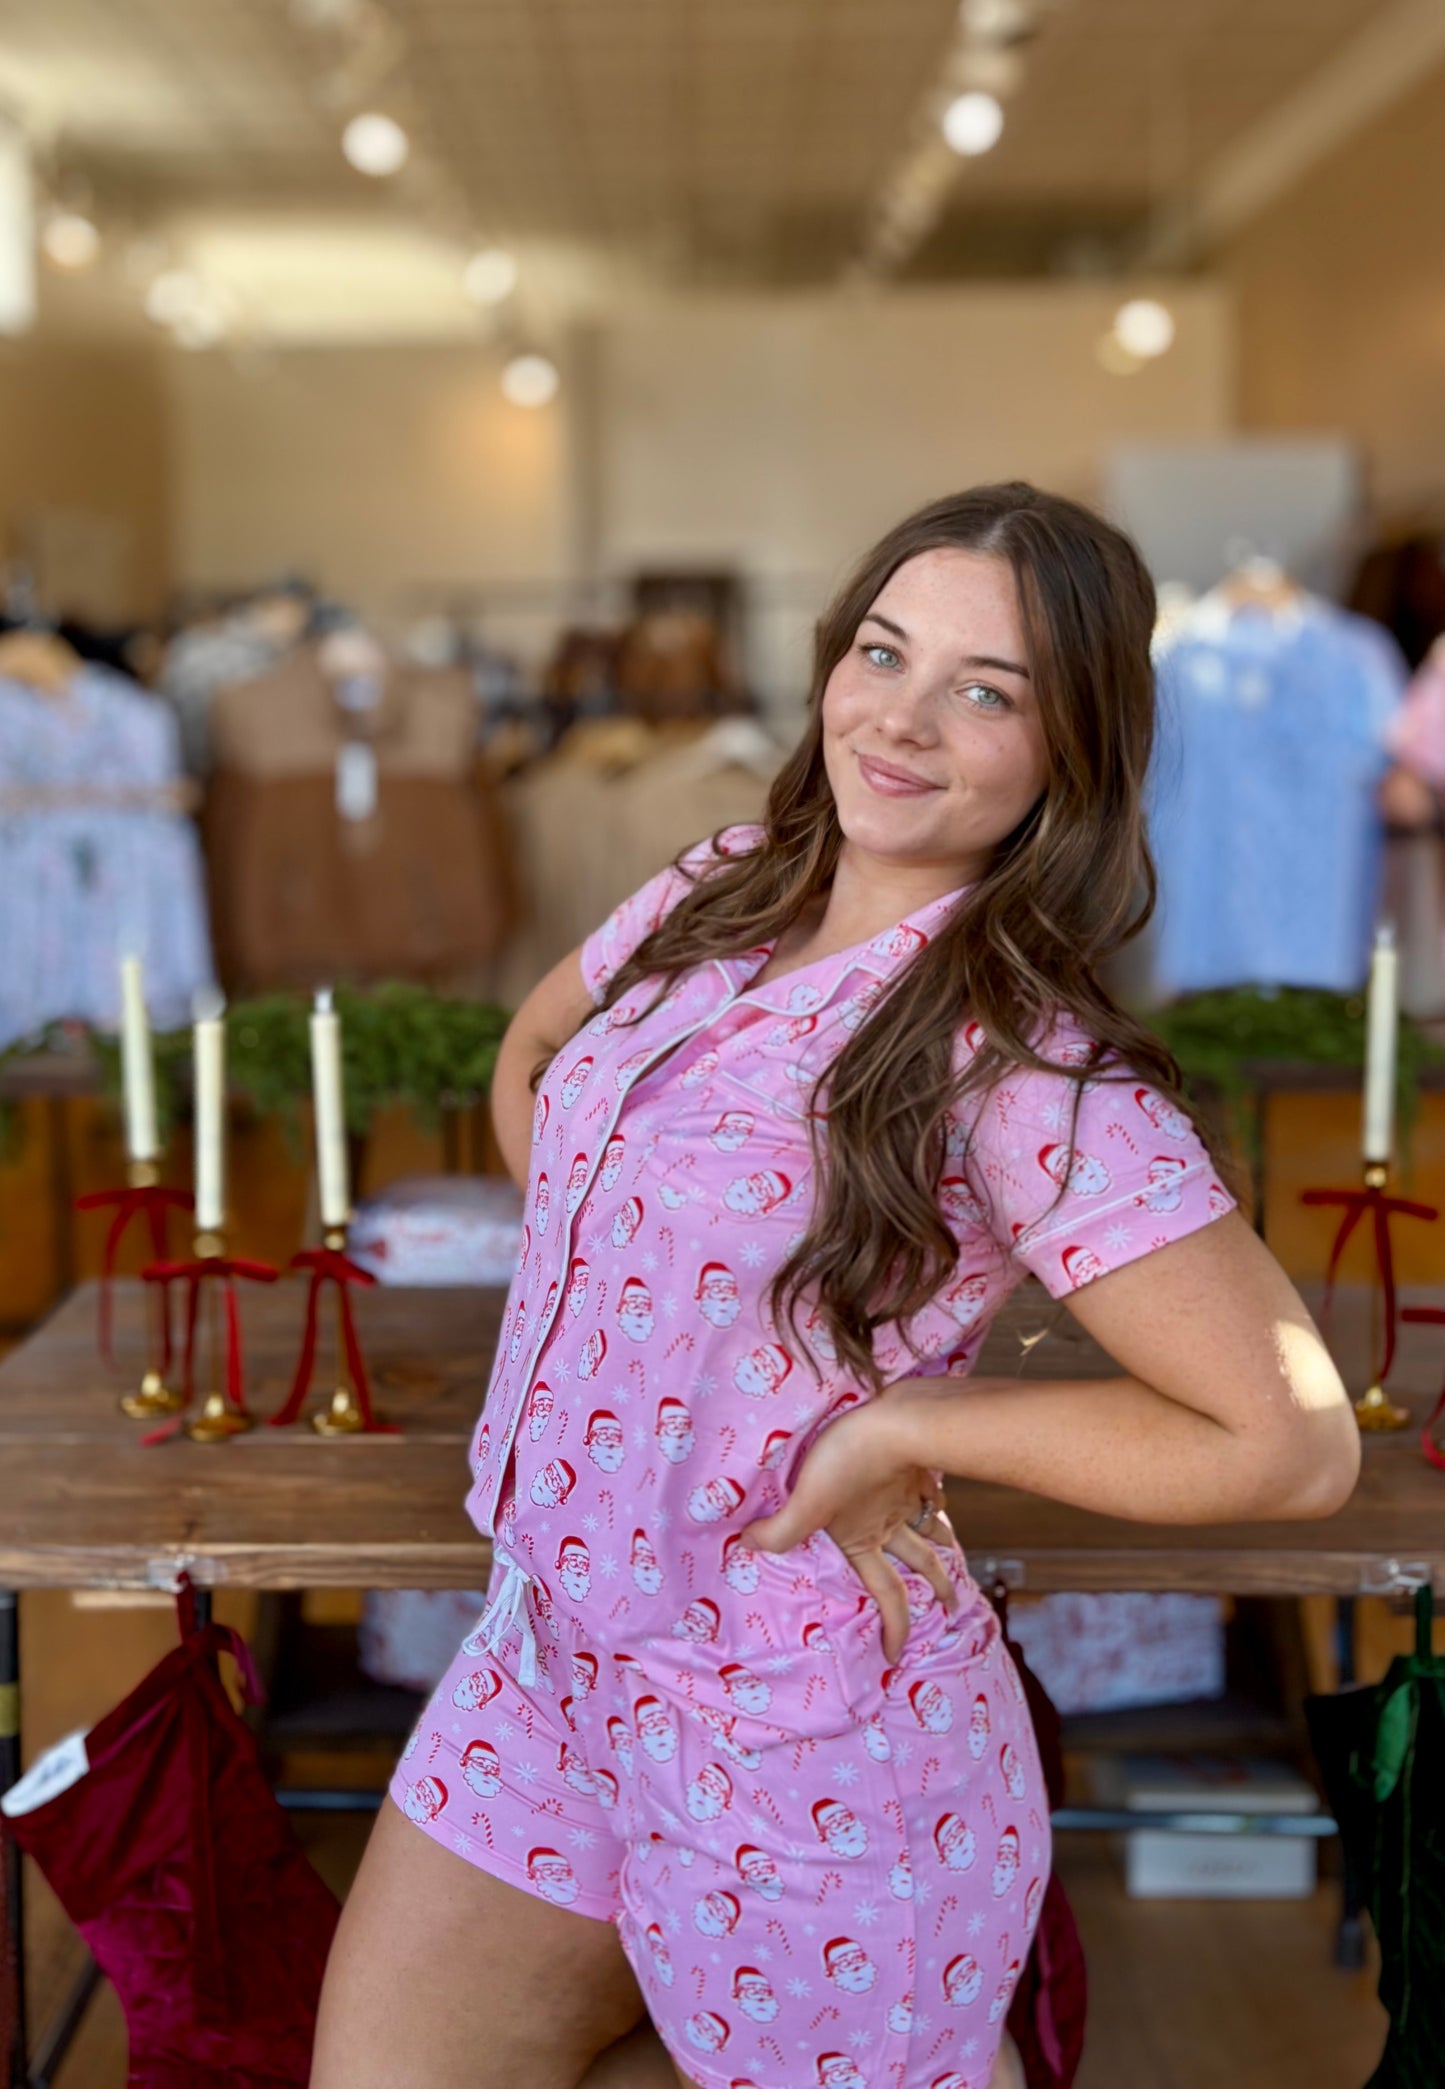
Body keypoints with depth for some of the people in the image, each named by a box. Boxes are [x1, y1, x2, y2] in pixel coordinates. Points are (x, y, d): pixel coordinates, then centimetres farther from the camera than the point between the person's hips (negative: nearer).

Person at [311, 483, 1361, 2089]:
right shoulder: (725, 890, -1)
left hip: (797, 1743, -6)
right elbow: (529, 1060, 18)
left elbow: (1293, 1441, -25)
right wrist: (608, 1317, 4)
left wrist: (896, 1420, -19)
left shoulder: (1026, 1068, -22)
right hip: (551, 1651, 7)